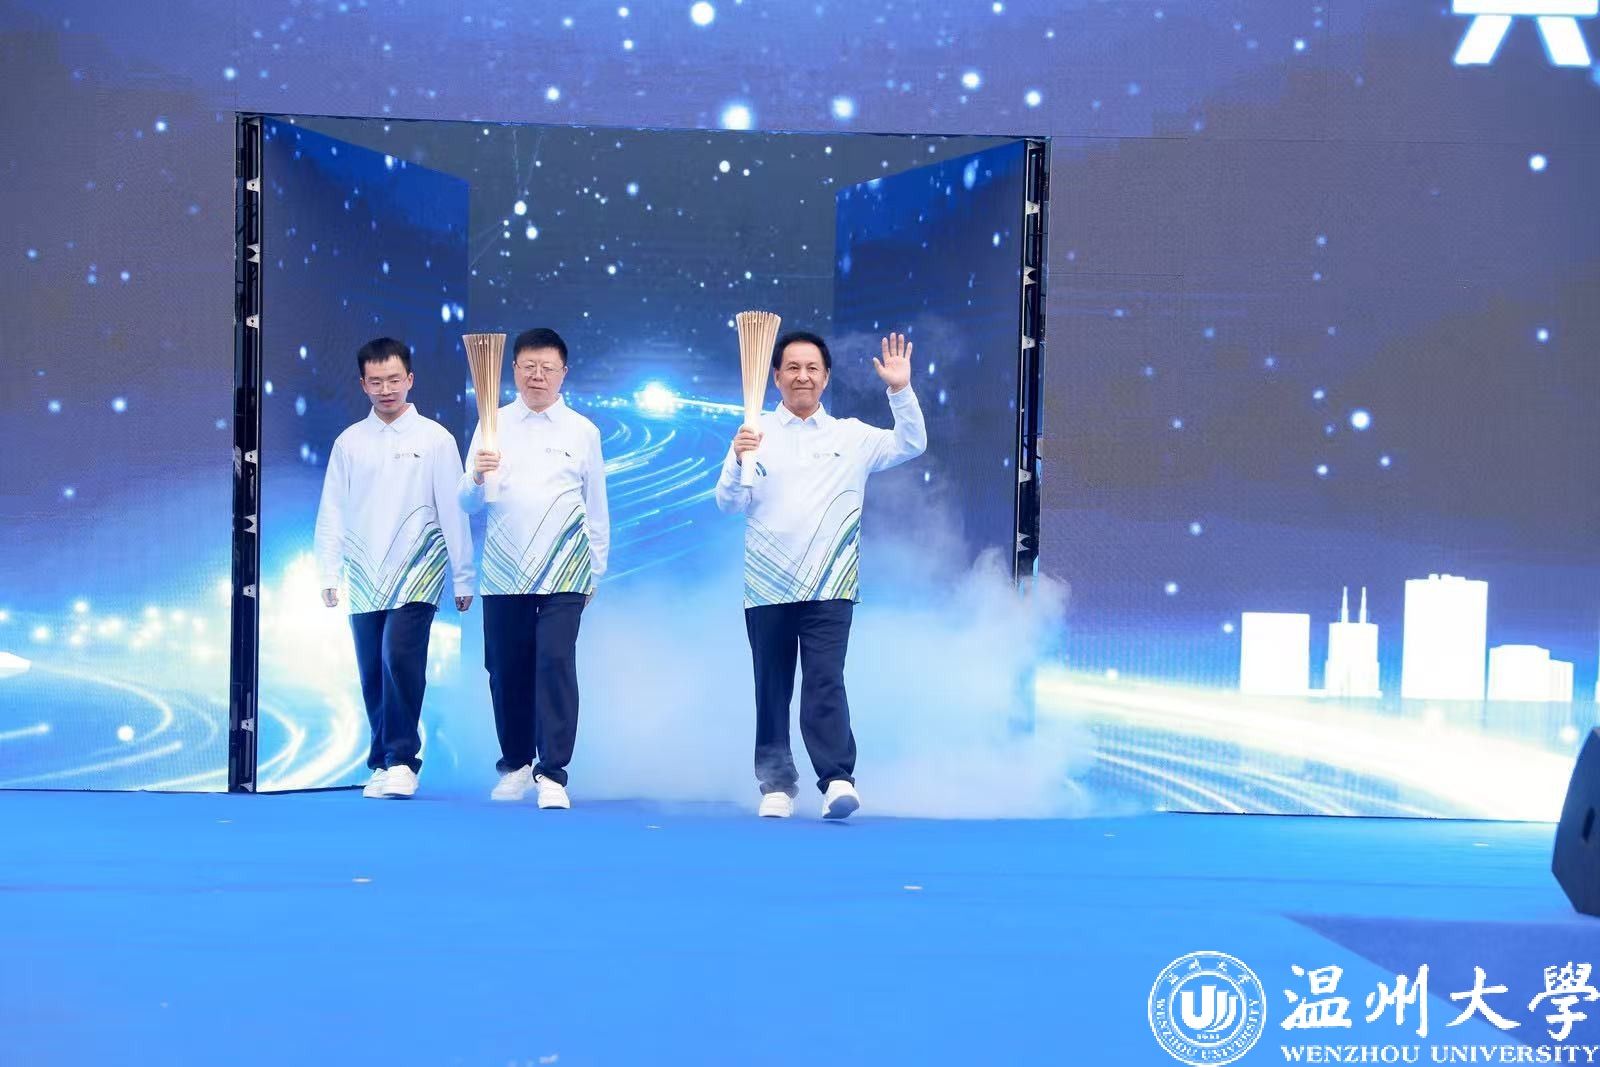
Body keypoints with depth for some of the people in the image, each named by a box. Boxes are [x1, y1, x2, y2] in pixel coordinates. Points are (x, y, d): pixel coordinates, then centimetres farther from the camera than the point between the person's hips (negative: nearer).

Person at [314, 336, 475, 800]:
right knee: (372, 672, 6)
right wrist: (328, 574, 4)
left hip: (416, 573, -3)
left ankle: (401, 761, -11)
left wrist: (463, 577, 2)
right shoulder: (349, 442, 9)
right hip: (364, 578, 3)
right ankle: (383, 763, 18)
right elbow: (331, 512, 10)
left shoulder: (435, 439, 2)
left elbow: (453, 510, 2)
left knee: (400, 658, -19)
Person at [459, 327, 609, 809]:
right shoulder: (494, 425, 6)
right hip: (504, 571, 2)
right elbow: (469, 504, 1)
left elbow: (596, 509, 9)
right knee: (506, 670, 7)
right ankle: (515, 764, 24)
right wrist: (478, 478, -20)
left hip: (562, 574, -2)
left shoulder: (582, 432, 5)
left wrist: (595, 569, 8)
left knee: (556, 664, -12)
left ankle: (552, 775, -8)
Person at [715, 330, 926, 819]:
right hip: (767, 587, 1)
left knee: (825, 681, -13)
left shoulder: (851, 436, 9)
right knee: (772, 688, 6)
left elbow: (911, 445, 3)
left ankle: (838, 779, -17)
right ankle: (776, 784, 14)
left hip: (829, 586, -1)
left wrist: (901, 391, -9)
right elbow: (729, 503, -1)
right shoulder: (755, 434, 4)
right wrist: (738, 461, -21)